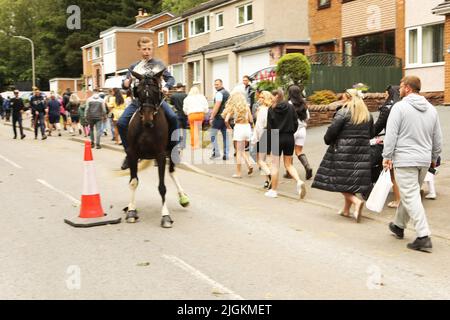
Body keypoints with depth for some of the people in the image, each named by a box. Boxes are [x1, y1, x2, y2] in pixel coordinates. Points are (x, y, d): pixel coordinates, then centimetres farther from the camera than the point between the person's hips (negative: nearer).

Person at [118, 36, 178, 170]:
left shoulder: (158, 64, 10)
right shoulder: (134, 67, 16)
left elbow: (170, 78, 8)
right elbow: (125, 85, 17)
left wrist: (166, 87, -13)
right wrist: (126, 83, -8)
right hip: (137, 101, 2)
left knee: (173, 118, -26)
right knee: (121, 123, -14)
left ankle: (173, 148, -8)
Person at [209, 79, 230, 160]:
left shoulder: (219, 93, -12)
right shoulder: (227, 93, 17)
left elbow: (217, 106, -19)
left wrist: (211, 118, -18)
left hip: (219, 117, -8)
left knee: (213, 134, 0)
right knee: (225, 136, 7)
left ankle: (216, 152, -4)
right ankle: (225, 154, 7)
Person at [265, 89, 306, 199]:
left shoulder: (271, 110, -7)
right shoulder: (290, 107, 0)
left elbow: (269, 128, -7)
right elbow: (296, 123, 1)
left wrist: (269, 141, 2)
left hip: (277, 139, -3)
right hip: (289, 138, 3)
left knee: (275, 165, 7)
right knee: (288, 164, 14)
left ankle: (273, 190, 11)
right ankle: (299, 181, -9)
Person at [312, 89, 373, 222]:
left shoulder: (343, 112, -8)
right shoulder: (367, 114, 11)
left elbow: (332, 130, -13)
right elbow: (371, 133, 15)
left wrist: (327, 140, 5)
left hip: (344, 150, -6)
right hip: (362, 151, 6)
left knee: (341, 180, 0)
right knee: (353, 180, 11)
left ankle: (357, 201, -18)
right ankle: (346, 209, 18)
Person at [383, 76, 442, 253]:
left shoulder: (400, 107, -9)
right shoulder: (431, 109, 10)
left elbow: (391, 134, -13)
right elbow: (438, 138, 15)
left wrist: (387, 156, -5)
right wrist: (434, 158, 26)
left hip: (405, 159, -7)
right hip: (424, 160, 7)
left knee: (410, 197, -5)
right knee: (410, 194, 20)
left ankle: (423, 237, -10)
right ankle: (399, 225, 36)